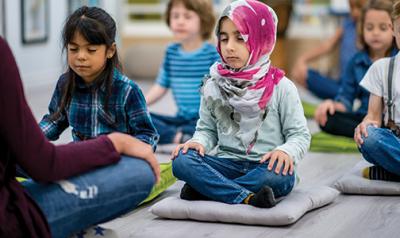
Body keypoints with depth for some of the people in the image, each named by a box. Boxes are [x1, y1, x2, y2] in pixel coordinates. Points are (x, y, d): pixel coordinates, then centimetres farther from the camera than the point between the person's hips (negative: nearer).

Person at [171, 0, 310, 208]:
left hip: (266, 166, -2)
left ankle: (205, 189, -23)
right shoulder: (213, 86, 6)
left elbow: (299, 134, -2)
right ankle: (248, 197, -32)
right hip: (228, 163, 2)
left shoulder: (280, 87, -3)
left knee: (282, 175, -37)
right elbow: (208, 129, 13)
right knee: (181, 160, -23)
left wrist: (286, 151, -24)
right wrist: (198, 142, -10)